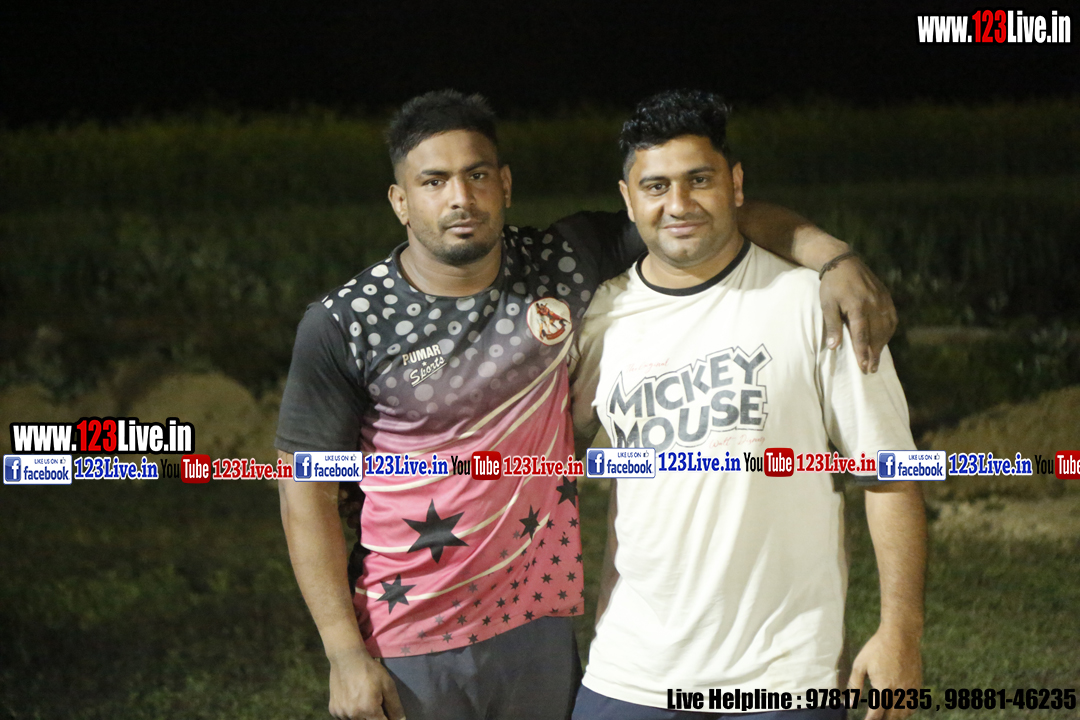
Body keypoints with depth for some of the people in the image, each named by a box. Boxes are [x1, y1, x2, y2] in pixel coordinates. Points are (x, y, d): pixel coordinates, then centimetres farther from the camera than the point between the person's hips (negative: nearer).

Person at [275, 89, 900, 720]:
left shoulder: (561, 264, -2)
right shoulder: (341, 328, -10)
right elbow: (307, 492, -6)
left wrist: (832, 255, -12)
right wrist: (345, 655, -10)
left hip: (538, 626, 3)